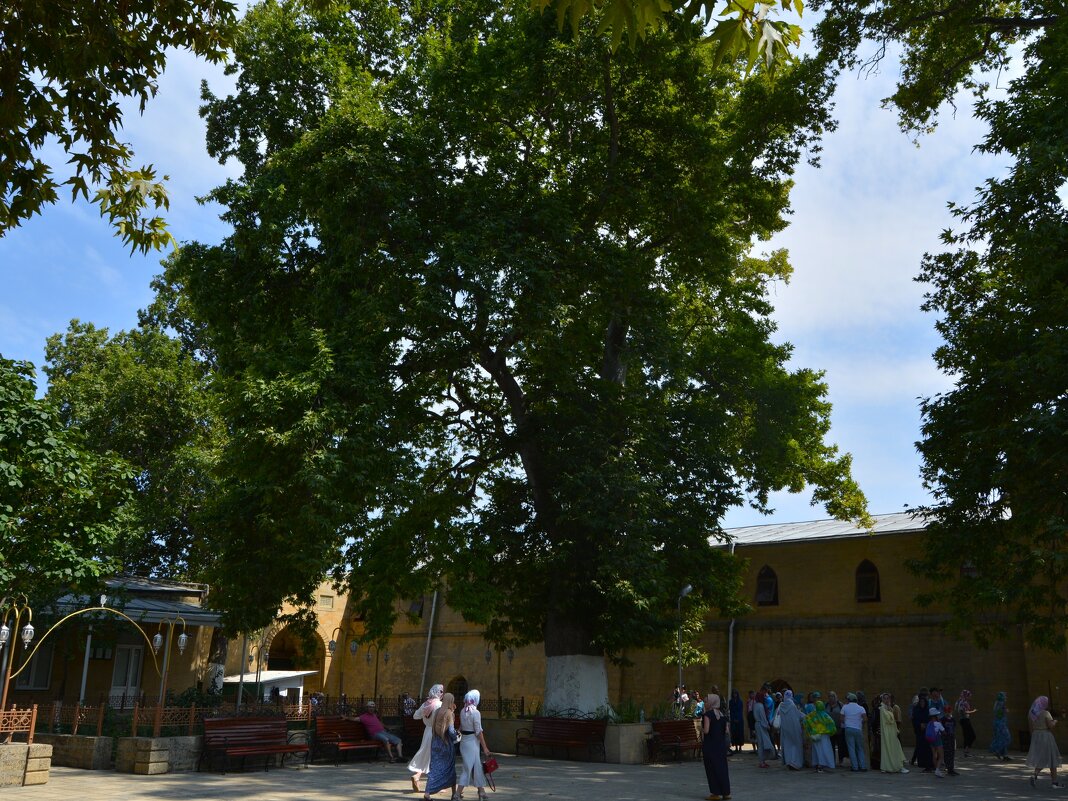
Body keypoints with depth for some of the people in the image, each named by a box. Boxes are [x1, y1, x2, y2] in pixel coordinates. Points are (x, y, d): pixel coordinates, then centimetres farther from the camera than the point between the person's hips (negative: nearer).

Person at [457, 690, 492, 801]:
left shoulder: (463, 711, 6)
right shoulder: (475, 712, -15)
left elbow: (461, 728, 9)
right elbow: (479, 731, -15)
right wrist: (485, 747, -11)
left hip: (464, 740, 7)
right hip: (472, 741, -7)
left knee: (477, 766, 15)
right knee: (468, 767, -1)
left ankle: (481, 791, 22)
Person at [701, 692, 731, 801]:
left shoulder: (708, 714, -13)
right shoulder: (722, 714, 7)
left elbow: (706, 730, -19)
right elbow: (726, 731, 7)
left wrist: (701, 729, 0)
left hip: (710, 745, -6)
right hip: (722, 744, 6)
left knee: (712, 768, 3)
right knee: (722, 767, 11)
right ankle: (726, 792, 15)